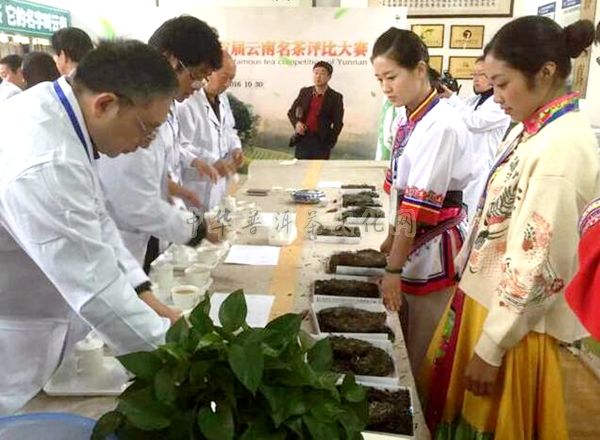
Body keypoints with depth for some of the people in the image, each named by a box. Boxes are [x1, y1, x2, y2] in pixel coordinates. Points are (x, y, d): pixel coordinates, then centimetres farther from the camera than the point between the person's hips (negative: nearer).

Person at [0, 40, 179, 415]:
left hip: (32, 313, 8)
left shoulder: (53, 108, -5)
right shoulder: (44, 165, -34)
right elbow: (96, 289, -31)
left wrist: (144, 295, 0)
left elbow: (93, 219, 4)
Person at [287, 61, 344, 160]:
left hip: (321, 142, -3)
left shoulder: (335, 97, -2)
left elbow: (338, 124, -2)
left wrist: (330, 143, -7)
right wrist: (296, 123, -7)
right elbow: (291, 111, 14)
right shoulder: (305, 92, 7)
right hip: (303, 140, 3)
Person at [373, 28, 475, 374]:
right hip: (410, 242, 8)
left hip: (432, 249, -8)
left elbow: (420, 206, -24)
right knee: (404, 342, 21)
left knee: (421, 351, 9)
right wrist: (391, 238, 12)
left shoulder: (441, 126, -22)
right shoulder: (410, 119, 5)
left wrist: (393, 268, -22)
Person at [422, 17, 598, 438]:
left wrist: (490, 349, -18)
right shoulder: (535, 131, 5)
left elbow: (537, 266, -24)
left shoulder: (561, 147, -24)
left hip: (510, 322, -8)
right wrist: (465, 269, 18)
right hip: (486, 298, 8)